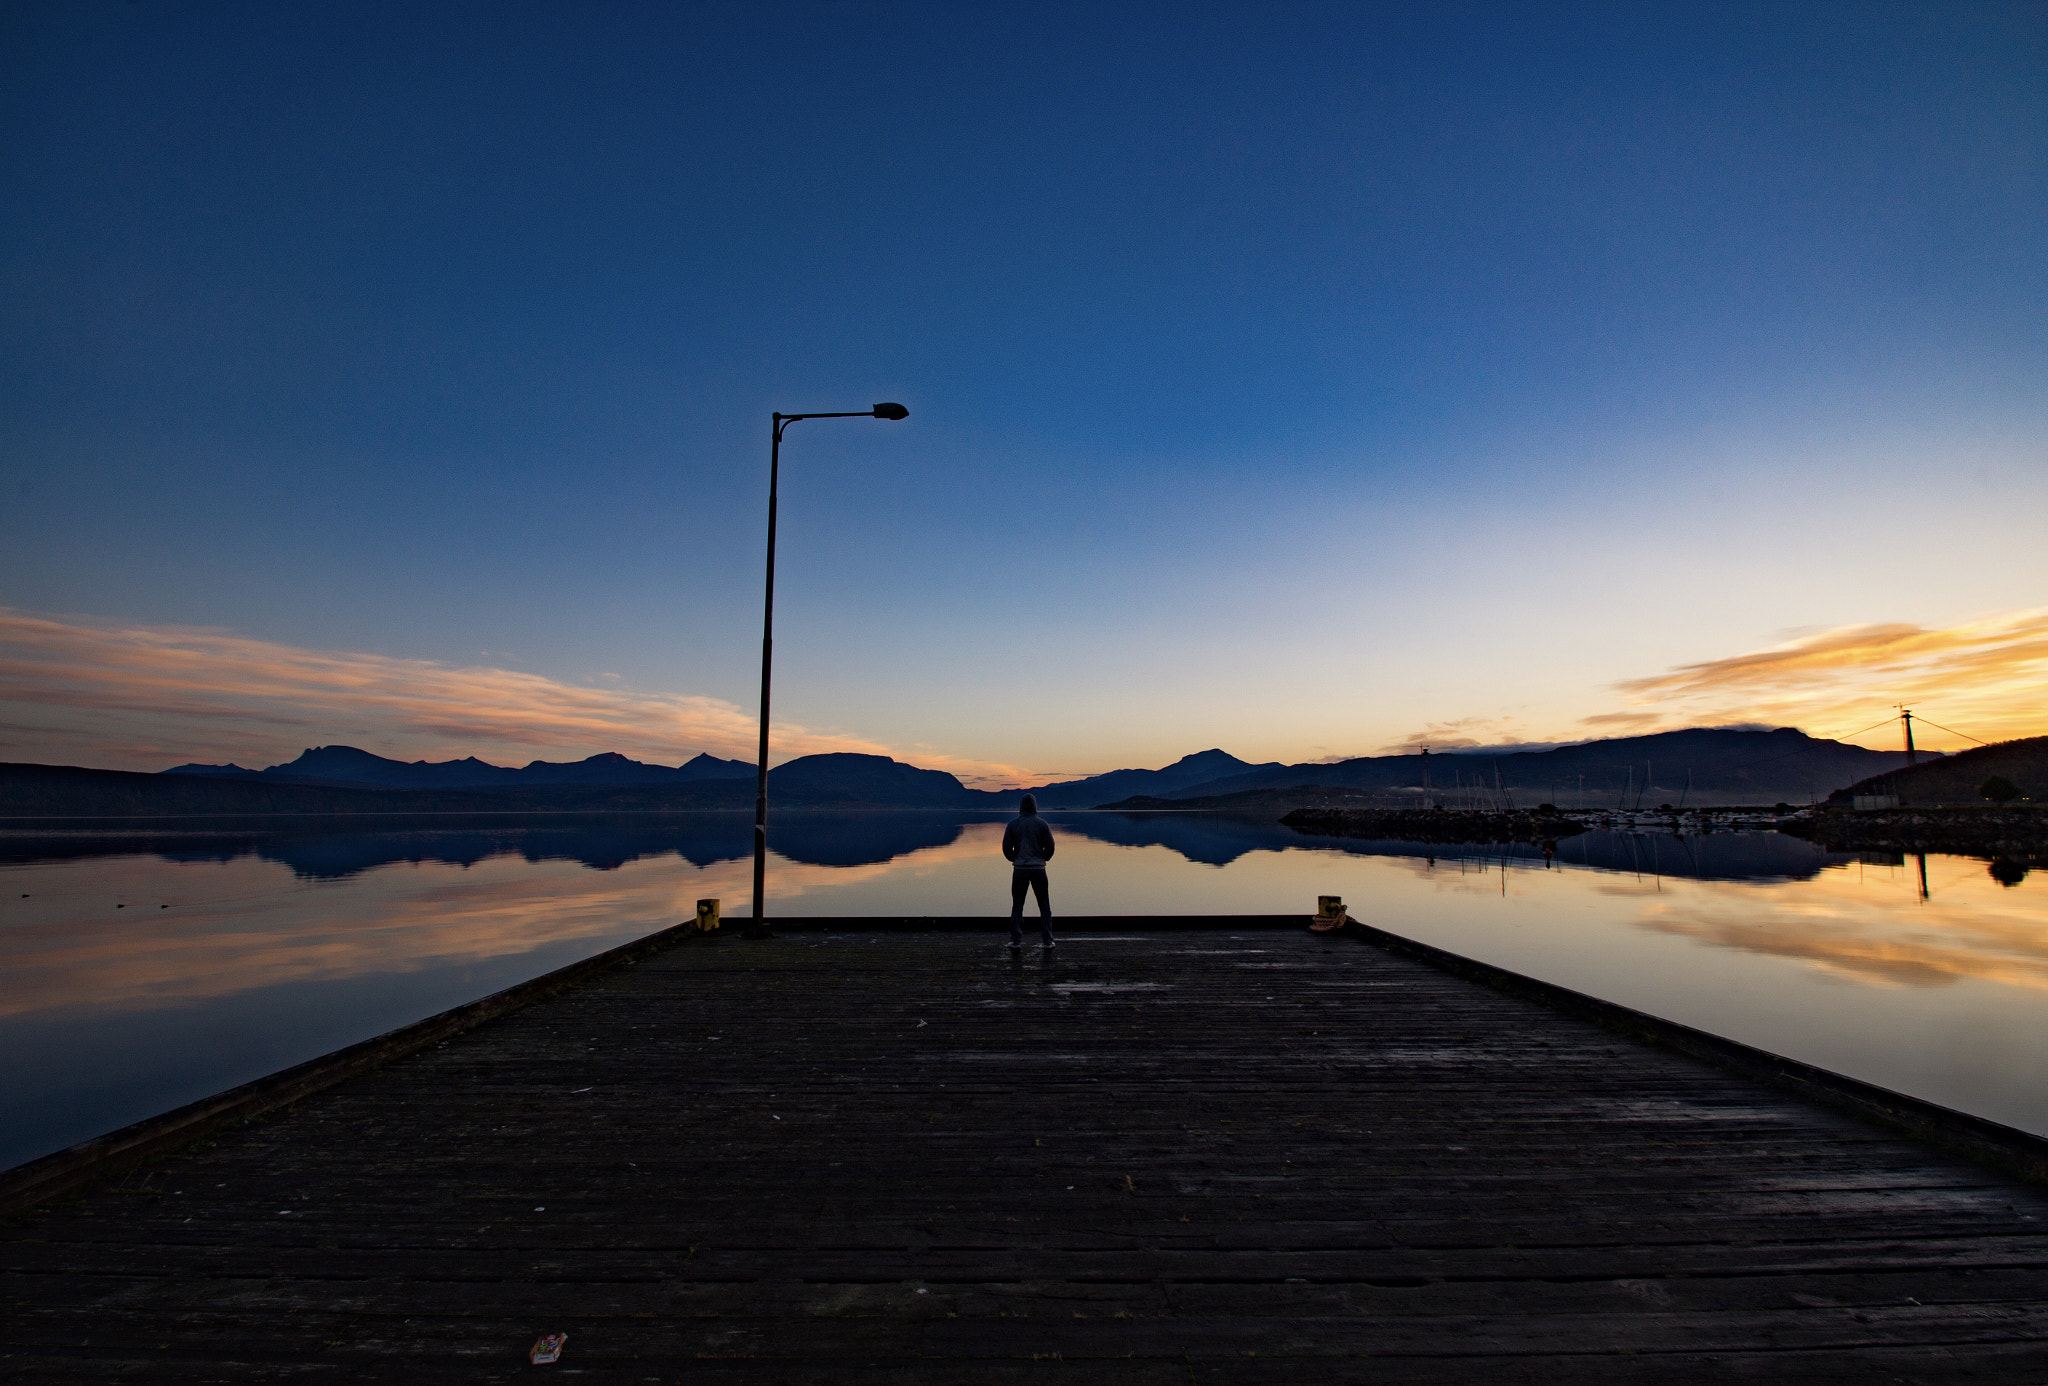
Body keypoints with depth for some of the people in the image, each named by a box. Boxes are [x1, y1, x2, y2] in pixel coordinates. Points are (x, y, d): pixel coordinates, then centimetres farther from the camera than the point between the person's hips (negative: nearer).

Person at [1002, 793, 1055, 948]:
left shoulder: (1013, 824, -2)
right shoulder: (1041, 823, -3)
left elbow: (1006, 847, -1)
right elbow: (1050, 846, -3)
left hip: (1019, 868, 0)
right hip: (1038, 867, 0)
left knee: (1017, 905, 8)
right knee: (1044, 905, 8)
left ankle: (1016, 940, 7)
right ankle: (1048, 940, 8)